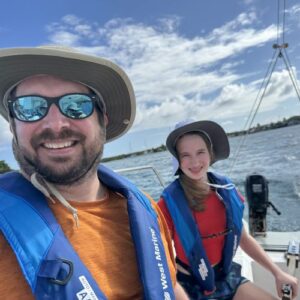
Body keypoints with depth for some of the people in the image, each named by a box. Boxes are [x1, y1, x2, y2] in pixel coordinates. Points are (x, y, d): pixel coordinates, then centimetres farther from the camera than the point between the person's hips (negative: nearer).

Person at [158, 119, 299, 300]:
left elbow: (243, 238, 6)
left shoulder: (226, 190, -6)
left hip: (227, 276, 5)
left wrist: (277, 272, 5)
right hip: (193, 284, -4)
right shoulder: (170, 202, -19)